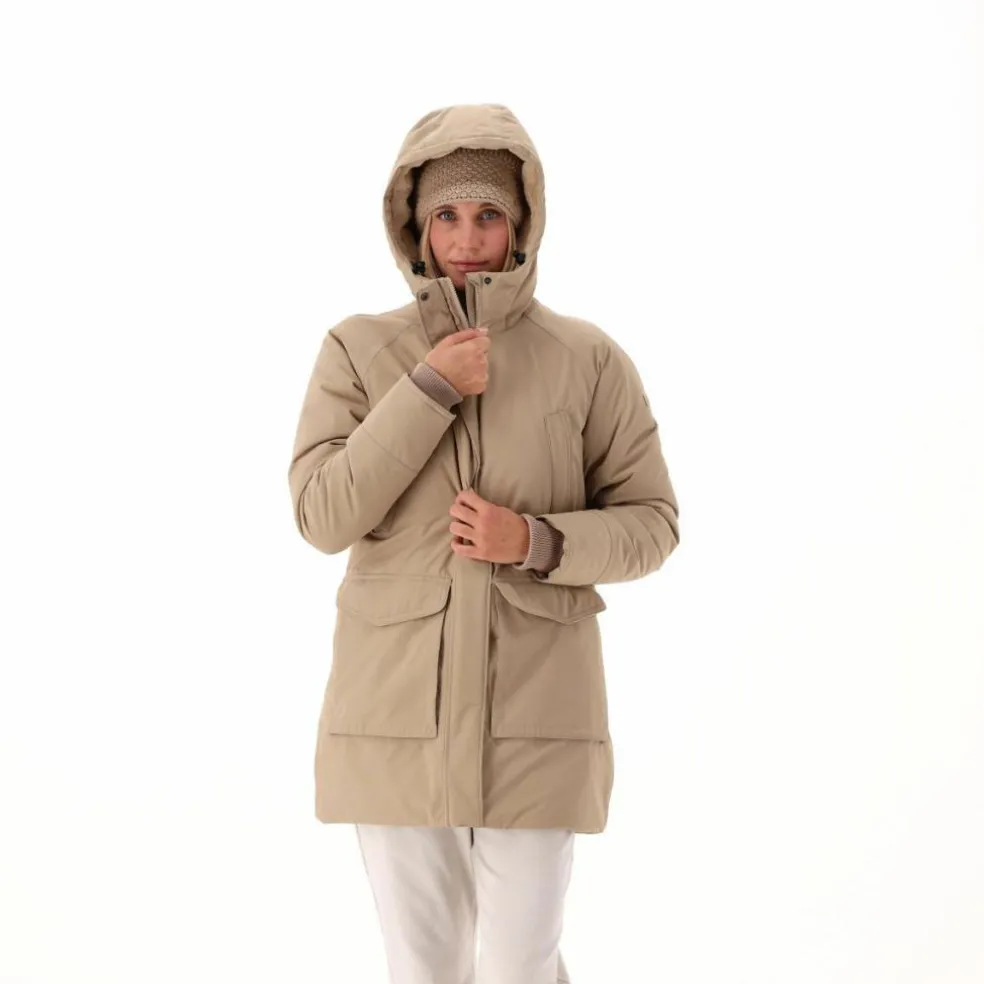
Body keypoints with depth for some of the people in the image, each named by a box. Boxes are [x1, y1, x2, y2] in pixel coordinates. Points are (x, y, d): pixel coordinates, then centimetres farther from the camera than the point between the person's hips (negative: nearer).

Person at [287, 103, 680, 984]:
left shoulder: (588, 359, -3)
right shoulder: (357, 351, -1)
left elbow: (649, 526, 0)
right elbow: (324, 517, -10)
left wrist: (533, 541, -19)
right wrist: (430, 389, -17)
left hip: (535, 714, -1)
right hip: (398, 710, 1)